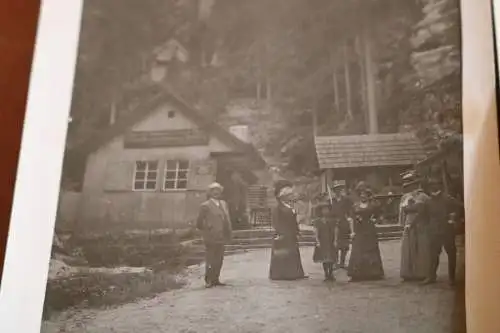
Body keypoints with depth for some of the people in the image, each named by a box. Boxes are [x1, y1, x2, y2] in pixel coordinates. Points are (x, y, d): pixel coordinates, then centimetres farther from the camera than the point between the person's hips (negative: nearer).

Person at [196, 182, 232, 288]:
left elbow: (227, 219, 18)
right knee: (210, 260, -1)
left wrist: (228, 233, 9)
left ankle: (215, 279, 21)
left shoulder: (223, 204, 14)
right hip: (211, 238, -6)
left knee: (219, 260, 11)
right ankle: (208, 281, 7)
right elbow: (199, 223, -4)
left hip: (221, 238, 6)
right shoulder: (205, 206, -5)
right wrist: (207, 230, -1)